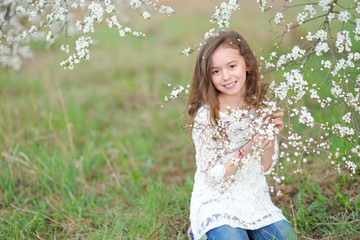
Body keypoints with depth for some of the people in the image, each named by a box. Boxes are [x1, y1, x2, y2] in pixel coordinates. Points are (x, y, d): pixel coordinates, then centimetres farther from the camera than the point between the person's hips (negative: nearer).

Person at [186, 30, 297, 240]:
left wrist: (271, 135, -17)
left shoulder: (260, 106, -3)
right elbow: (212, 176, -16)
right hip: (217, 203, -4)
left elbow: (266, 167, 1)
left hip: (255, 200, 5)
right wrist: (246, 151, -28)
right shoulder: (205, 116, -17)